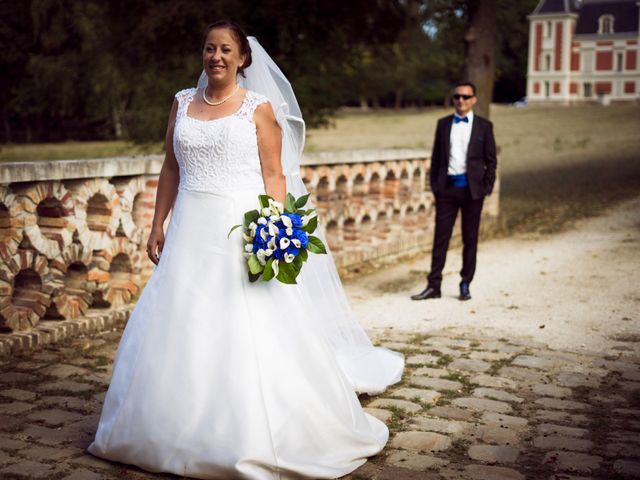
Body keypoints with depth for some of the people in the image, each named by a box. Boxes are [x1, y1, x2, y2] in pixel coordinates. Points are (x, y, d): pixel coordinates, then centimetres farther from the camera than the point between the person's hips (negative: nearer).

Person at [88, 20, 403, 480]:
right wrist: (158, 226, 10)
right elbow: (171, 169, 14)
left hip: (243, 232, -4)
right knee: (180, 331, 7)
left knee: (252, 334, -4)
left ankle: (256, 439, 10)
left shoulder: (259, 107, 0)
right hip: (191, 232, 4)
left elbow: (274, 176, -4)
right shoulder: (183, 103, 12)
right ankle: (181, 430, 22)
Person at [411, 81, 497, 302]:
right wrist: (434, 184, 3)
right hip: (447, 187, 1)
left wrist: (487, 188, -4)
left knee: (470, 239, 6)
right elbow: (436, 157, 11)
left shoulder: (484, 126, 3)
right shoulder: (443, 124, 9)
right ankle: (433, 285, 4)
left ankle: (465, 285, 15)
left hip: (472, 189, -1)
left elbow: (491, 160, 4)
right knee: (440, 237, 1)